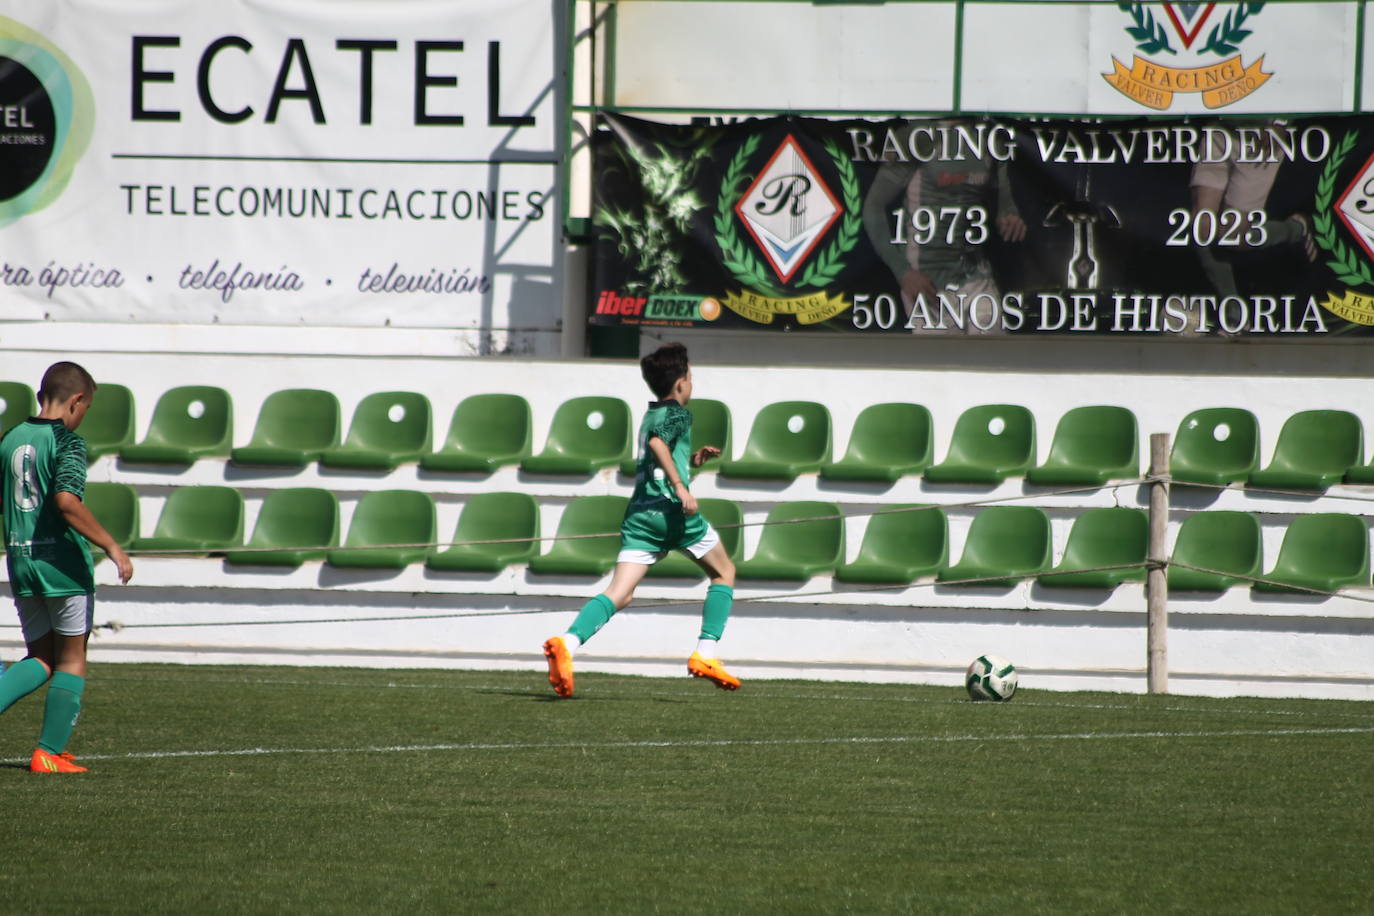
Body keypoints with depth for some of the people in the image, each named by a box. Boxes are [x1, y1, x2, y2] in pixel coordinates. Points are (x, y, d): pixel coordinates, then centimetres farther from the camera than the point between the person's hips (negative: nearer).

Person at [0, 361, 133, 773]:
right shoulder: (66, 441, -11)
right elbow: (67, 501, -24)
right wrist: (111, 546, -19)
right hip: (64, 564, -6)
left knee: (41, 658, 15)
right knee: (72, 660, 7)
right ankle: (50, 752, 5)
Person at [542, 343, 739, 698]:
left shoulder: (649, 416, 25)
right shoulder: (678, 414, 1)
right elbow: (658, 443, -19)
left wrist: (693, 459, 29)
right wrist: (680, 486, -24)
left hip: (639, 511, 6)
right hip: (672, 509, -6)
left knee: (619, 593, -7)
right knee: (724, 572, 17)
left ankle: (568, 643, -32)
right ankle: (705, 654, 7)